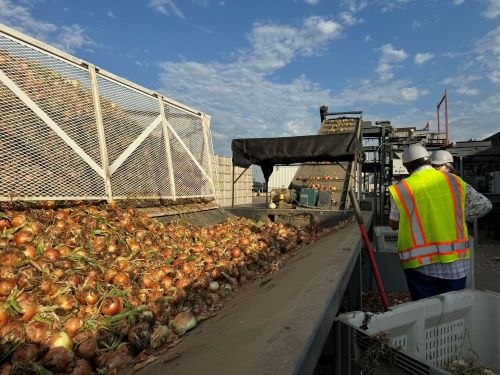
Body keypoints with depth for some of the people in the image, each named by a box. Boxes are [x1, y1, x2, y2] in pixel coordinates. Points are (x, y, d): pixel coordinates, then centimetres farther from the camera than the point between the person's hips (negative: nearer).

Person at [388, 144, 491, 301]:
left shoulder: (401, 189, -8)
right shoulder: (455, 181, 2)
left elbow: (394, 224, 2)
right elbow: (463, 215, 12)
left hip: (420, 263, -3)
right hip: (456, 262, 3)